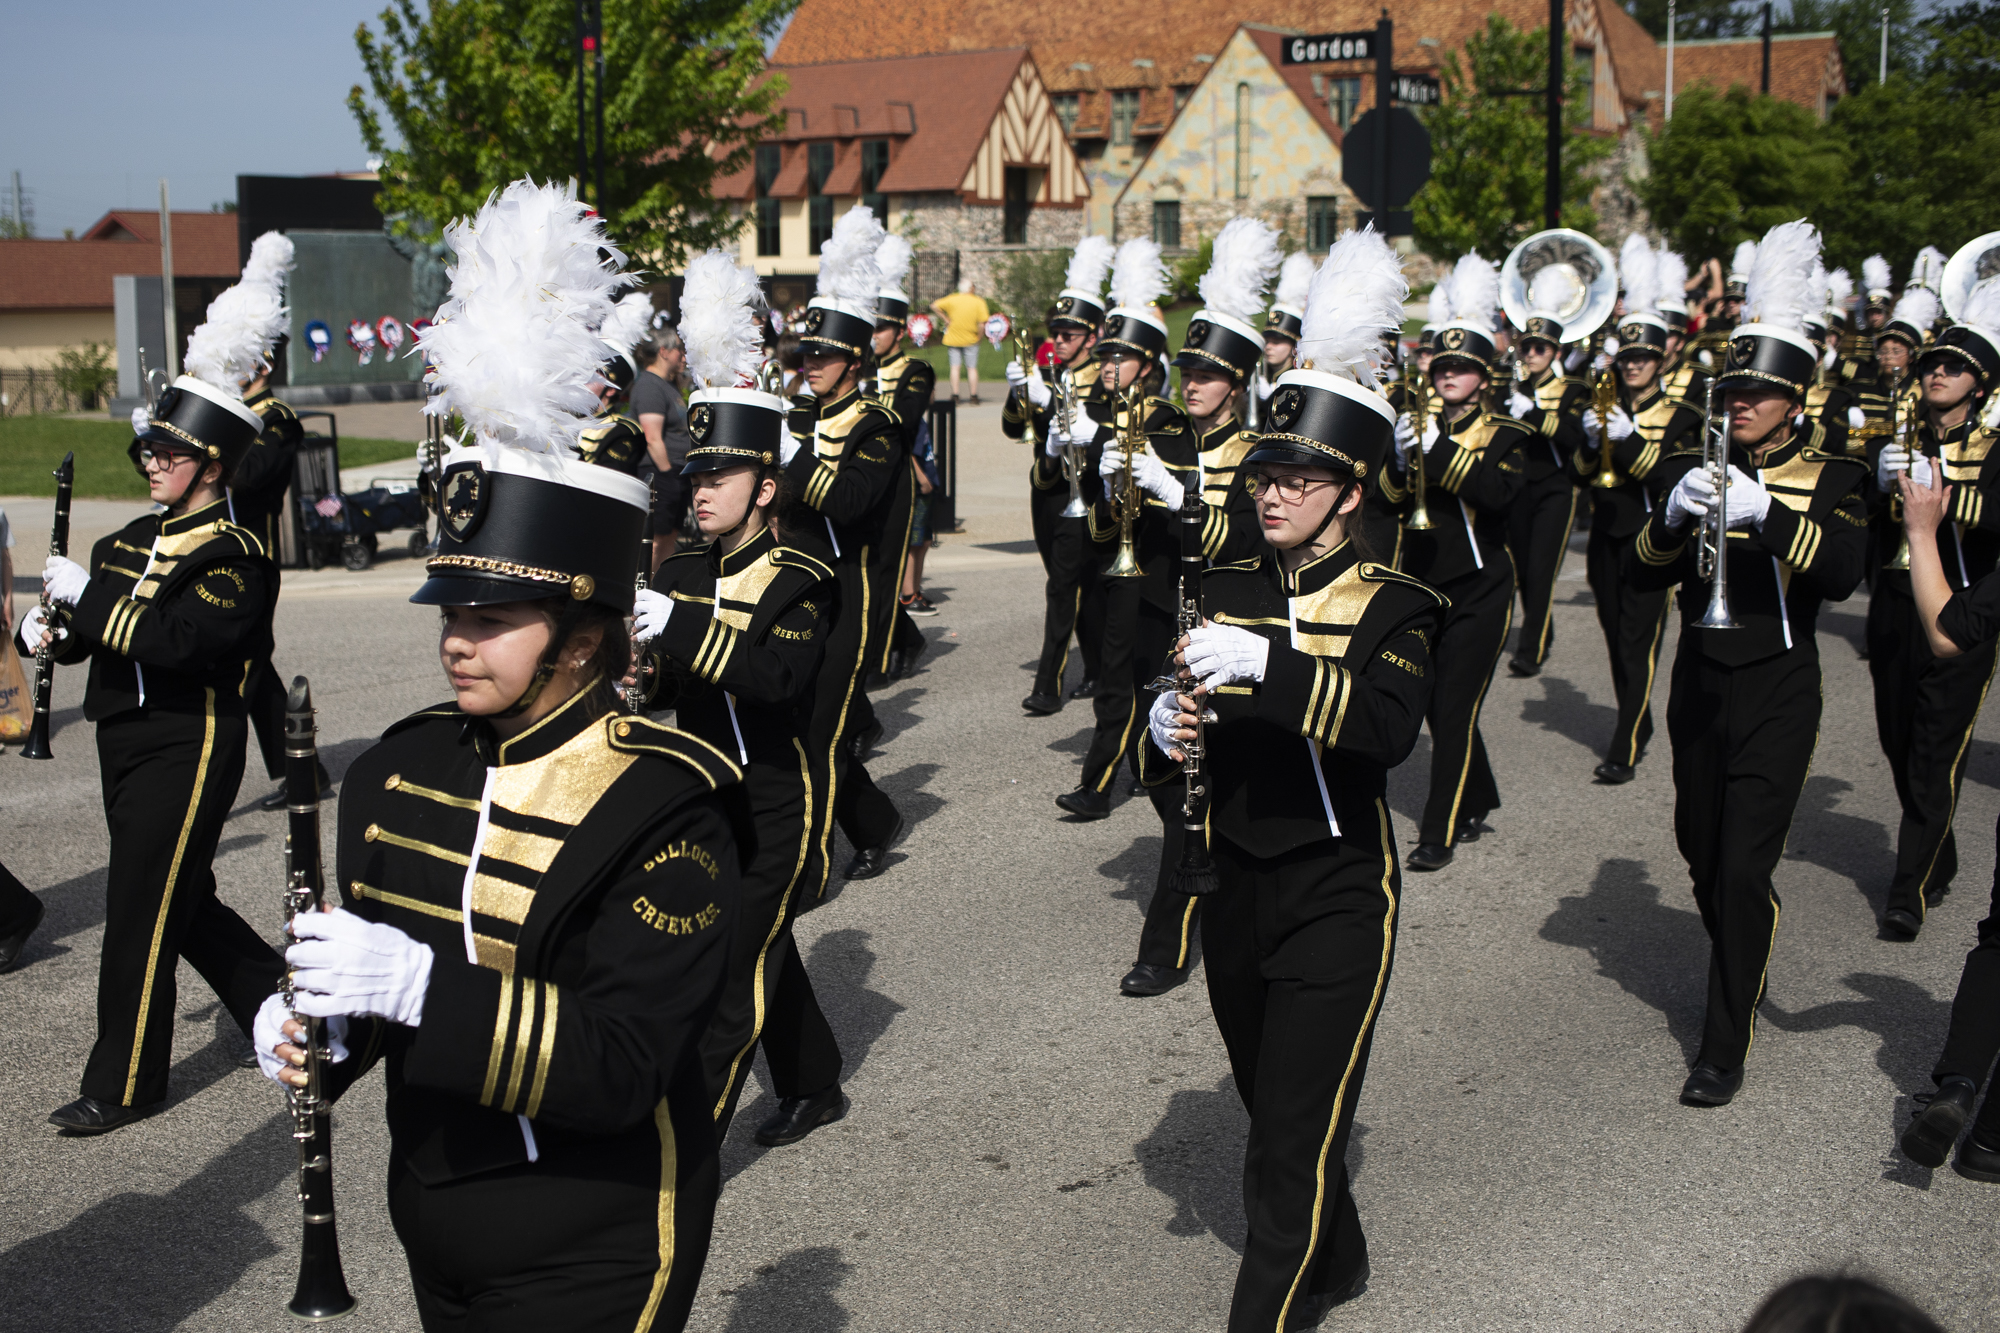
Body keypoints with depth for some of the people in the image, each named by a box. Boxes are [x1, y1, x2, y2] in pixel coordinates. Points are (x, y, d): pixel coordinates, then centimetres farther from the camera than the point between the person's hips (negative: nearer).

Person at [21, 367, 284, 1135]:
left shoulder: (233, 555, -12)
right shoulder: (131, 541, 13)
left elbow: (178, 638, -27)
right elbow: (87, 631, 16)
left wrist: (87, 593, -21)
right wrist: (46, 628, -6)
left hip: (188, 747, -8)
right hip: (126, 742, 9)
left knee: (142, 912, -3)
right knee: (182, 900, 17)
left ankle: (124, 1086, 8)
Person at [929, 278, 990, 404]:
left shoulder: (952, 299, -2)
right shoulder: (979, 302, -6)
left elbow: (934, 306, -6)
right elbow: (983, 323, -14)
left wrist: (945, 319, 0)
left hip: (953, 339, 1)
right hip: (971, 339, -1)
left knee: (955, 367, 3)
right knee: (972, 368, 6)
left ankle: (955, 395, -4)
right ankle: (974, 395, 5)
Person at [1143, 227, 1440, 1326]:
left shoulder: (1391, 606, -8)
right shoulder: (1222, 593, 4)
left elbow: (1388, 727, -29)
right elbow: (1175, 760, 5)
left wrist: (1265, 664, -38)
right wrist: (1166, 732, -18)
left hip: (1336, 902, -5)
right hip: (1235, 893, 5)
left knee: (1297, 1140, -6)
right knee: (1272, 1115, 22)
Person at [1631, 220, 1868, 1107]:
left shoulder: (1830, 478, -2)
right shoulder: (1693, 468, 6)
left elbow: (1842, 574, -19)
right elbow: (1644, 577, -3)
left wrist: (1765, 512, -31)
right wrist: (1673, 516, -22)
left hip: (1777, 692, -4)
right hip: (1700, 682, 4)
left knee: (1744, 868, -8)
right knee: (1703, 855, 15)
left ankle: (1726, 1049, 0)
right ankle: (1742, 981, 40)